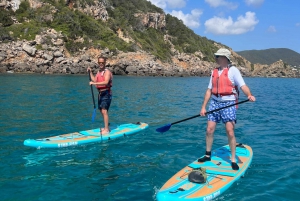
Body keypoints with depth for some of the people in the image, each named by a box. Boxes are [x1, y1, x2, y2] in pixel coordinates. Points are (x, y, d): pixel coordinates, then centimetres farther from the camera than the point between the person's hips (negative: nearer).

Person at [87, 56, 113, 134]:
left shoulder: (107, 72, -12)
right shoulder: (99, 72, 15)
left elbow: (106, 82, -27)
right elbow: (94, 80, 15)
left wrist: (94, 83, -31)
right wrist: (90, 72, 10)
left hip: (106, 93, -9)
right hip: (100, 93, 9)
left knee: (104, 111, -15)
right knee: (102, 111, 14)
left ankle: (106, 130, -12)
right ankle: (106, 127, 27)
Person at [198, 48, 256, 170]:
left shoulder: (233, 70, -4)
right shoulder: (214, 72, 13)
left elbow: (242, 85, -14)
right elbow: (209, 90, 13)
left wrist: (249, 95, -34)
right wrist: (203, 107, 9)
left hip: (228, 103, -5)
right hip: (214, 103, 6)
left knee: (230, 132, -7)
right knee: (209, 130, 5)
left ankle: (233, 160, 7)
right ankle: (208, 155, 22)